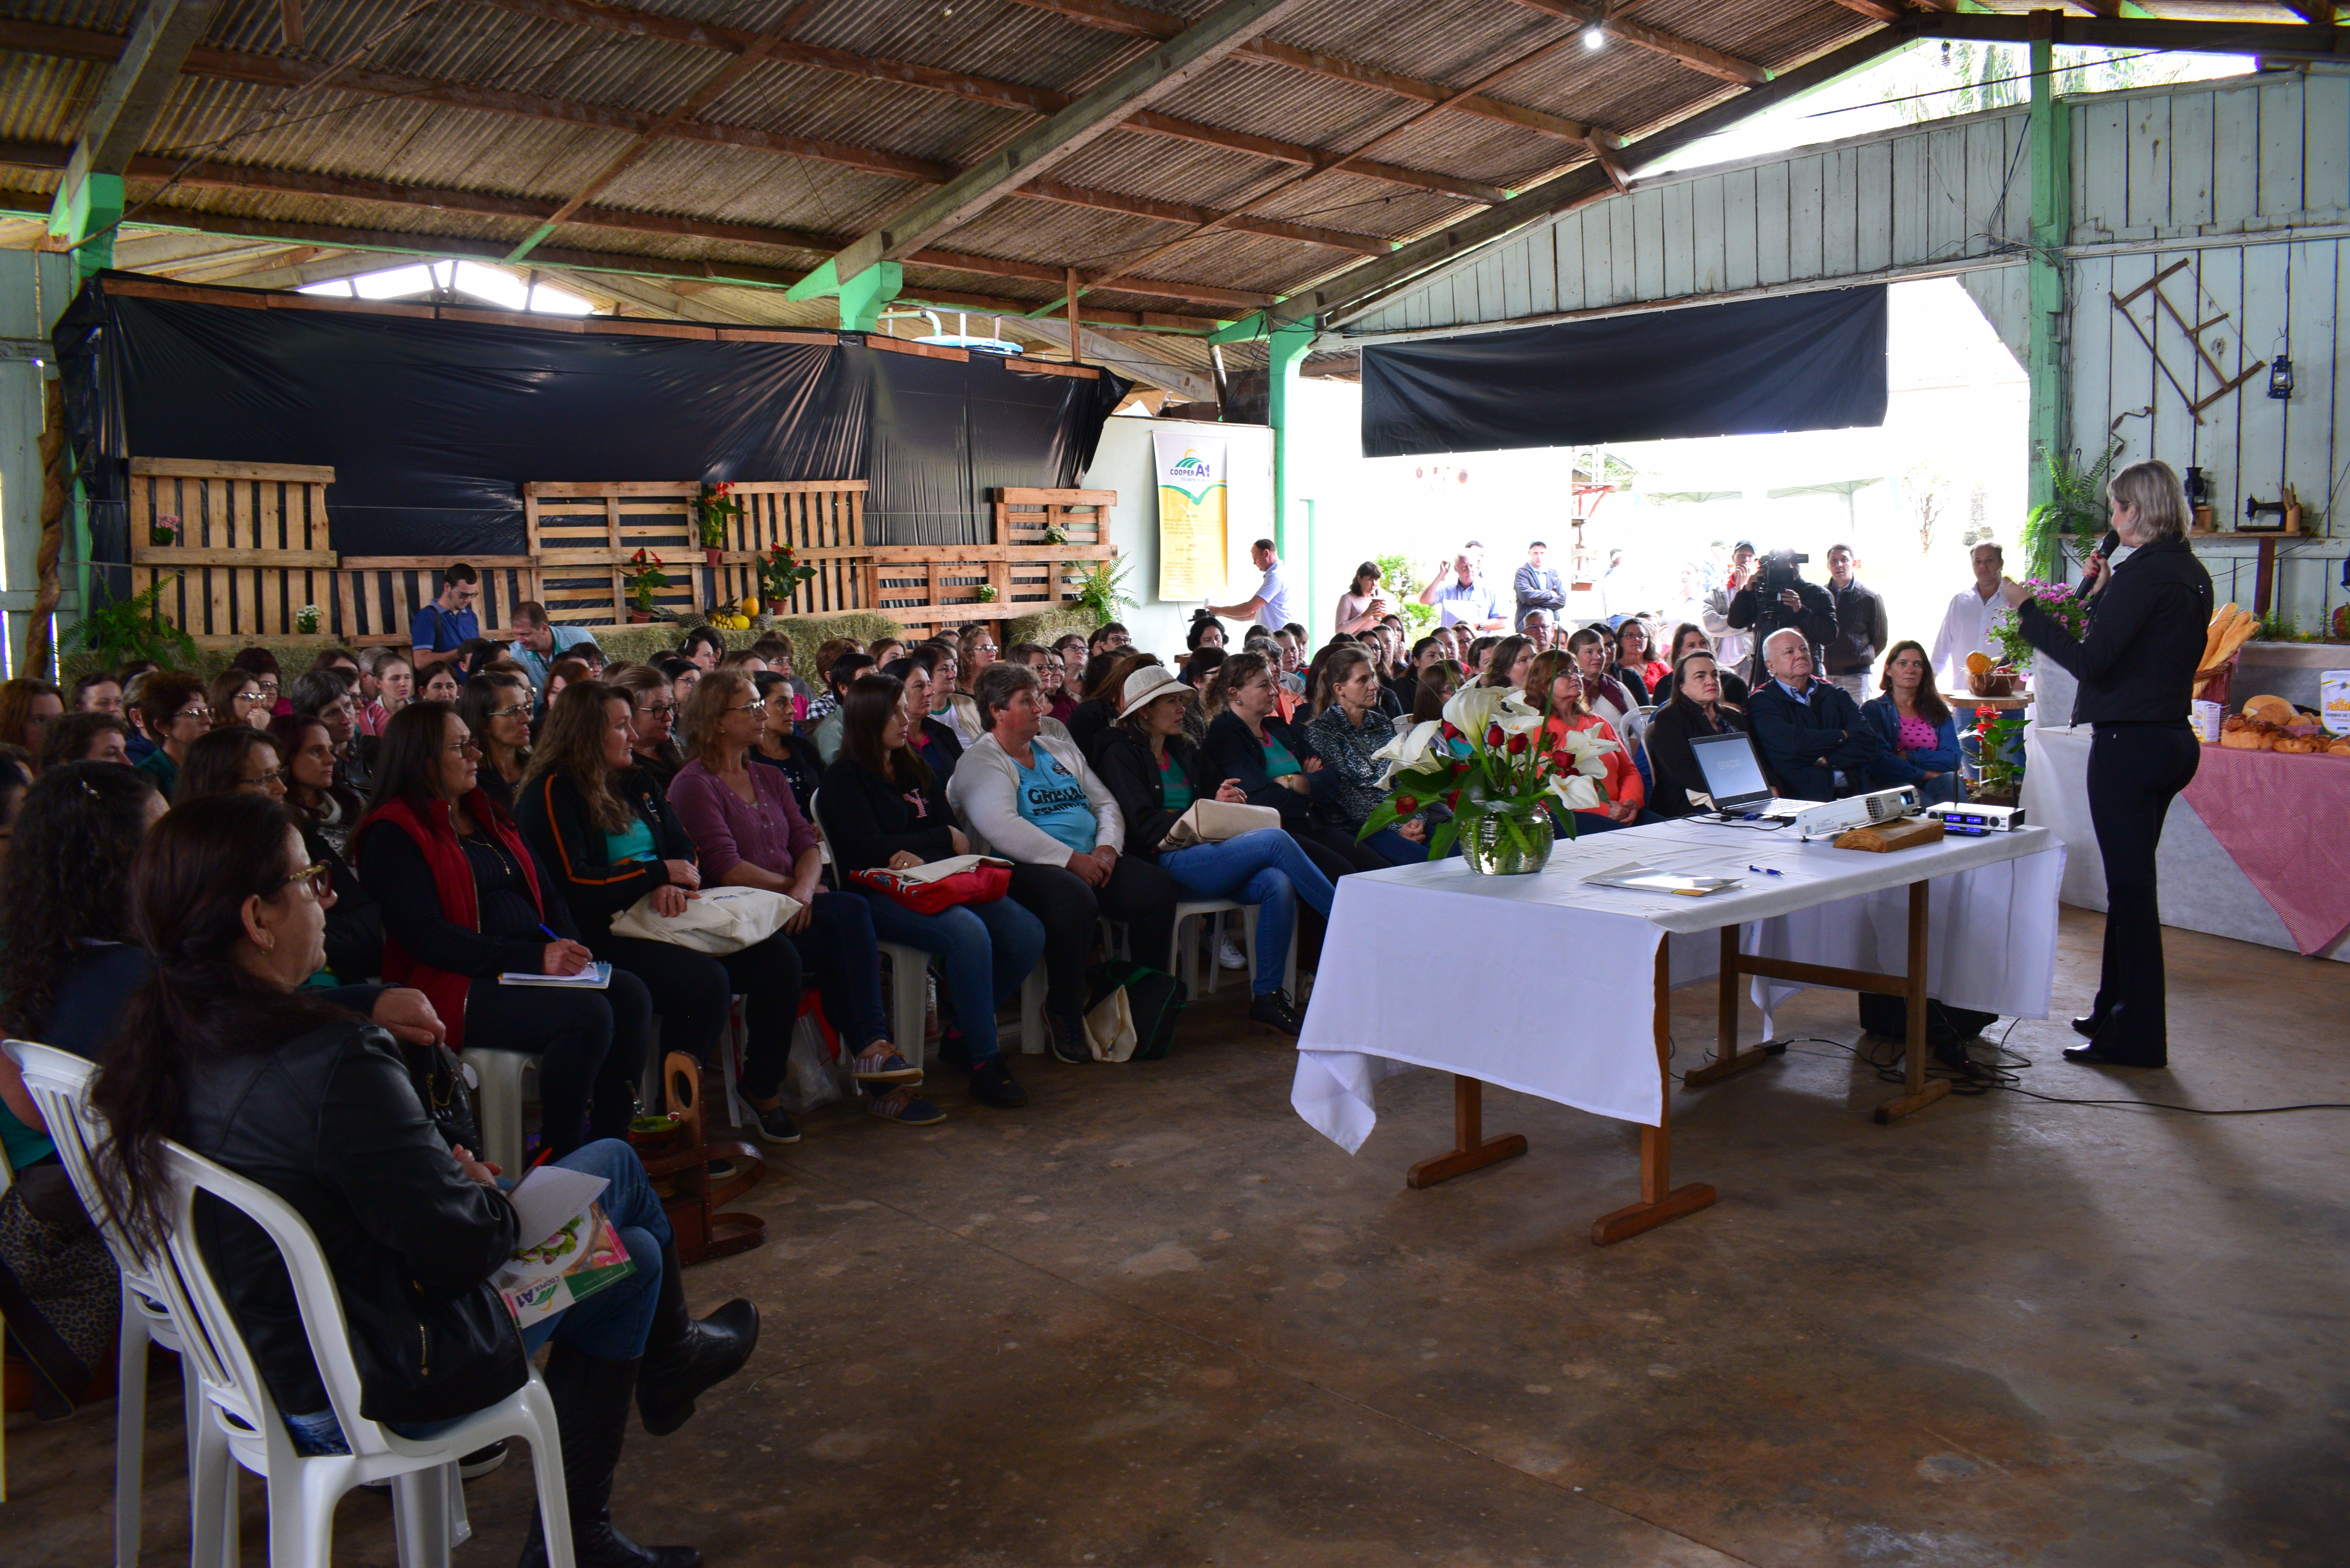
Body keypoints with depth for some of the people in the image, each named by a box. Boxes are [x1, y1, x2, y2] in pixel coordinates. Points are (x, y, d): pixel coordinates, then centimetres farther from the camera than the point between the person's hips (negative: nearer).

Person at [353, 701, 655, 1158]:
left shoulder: (488, 816, 21)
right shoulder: (392, 834, -5)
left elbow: (546, 892, 20)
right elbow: (425, 936, -16)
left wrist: (567, 948, -3)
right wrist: (534, 958, -21)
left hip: (538, 962, 8)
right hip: (458, 984, -8)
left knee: (629, 993, -18)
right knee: (587, 1012, -29)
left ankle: (608, 1146, -14)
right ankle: (559, 1154, -15)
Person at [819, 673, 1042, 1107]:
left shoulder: (917, 773, 24)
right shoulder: (844, 778, 3)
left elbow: (956, 834, 14)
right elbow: (868, 849, -8)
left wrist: (922, 858, -10)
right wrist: (945, 840, 1)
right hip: (879, 895, -7)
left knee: (1027, 933, -18)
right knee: (968, 932, -35)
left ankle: (963, 1029, 2)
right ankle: (985, 1063, -25)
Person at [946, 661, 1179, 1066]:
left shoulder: (1061, 751, 23)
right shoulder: (981, 763, -1)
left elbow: (1106, 804, 20)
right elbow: (1002, 828, -18)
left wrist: (1107, 848, -2)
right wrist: (1072, 860, -20)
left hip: (1089, 862, 7)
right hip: (1023, 868, -7)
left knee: (1157, 887, -17)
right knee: (1074, 898, -38)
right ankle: (1065, 1014, -18)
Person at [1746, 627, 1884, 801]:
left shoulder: (1835, 695, 19)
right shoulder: (1762, 701, 5)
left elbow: (1868, 747, 7)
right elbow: (1790, 746, -13)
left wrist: (1823, 761, -8)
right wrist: (1842, 736, 2)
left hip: (1852, 793, 4)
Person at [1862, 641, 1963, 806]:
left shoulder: (1938, 711, 20)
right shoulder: (1872, 709, 7)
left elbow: (1953, 759, 4)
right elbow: (1878, 763, -8)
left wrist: (1909, 757, -7)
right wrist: (1925, 774, -11)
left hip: (1936, 784, 4)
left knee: (1951, 781, -32)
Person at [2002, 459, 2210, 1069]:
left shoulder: (2143, 573, -17)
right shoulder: (2192, 573, 12)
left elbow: (2091, 661, -20)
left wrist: (2028, 611, -13)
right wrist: (2101, 595, 20)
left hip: (2129, 744, -10)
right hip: (2172, 739, 10)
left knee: (2130, 885, -5)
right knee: (2130, 881, 18)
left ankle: (2137, 1037, 1)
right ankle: (2115, 1011, 29)